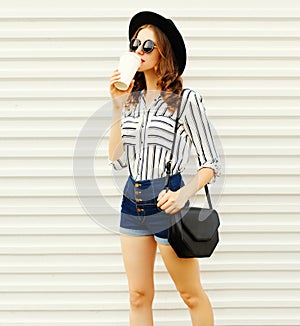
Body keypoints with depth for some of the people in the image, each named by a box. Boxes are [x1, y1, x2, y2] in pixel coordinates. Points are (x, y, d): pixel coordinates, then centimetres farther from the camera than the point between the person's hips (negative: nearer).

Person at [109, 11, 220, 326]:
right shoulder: (132, 99, 8)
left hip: (165, 202, -6)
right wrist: (118, 107, -3)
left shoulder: (186, 99, -8)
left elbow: (211, 163, -8)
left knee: (191, 294, 7)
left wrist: (185, 193, -26)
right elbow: (117, 159, 3)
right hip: (132, 201, 6)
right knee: (138, 296, 11)